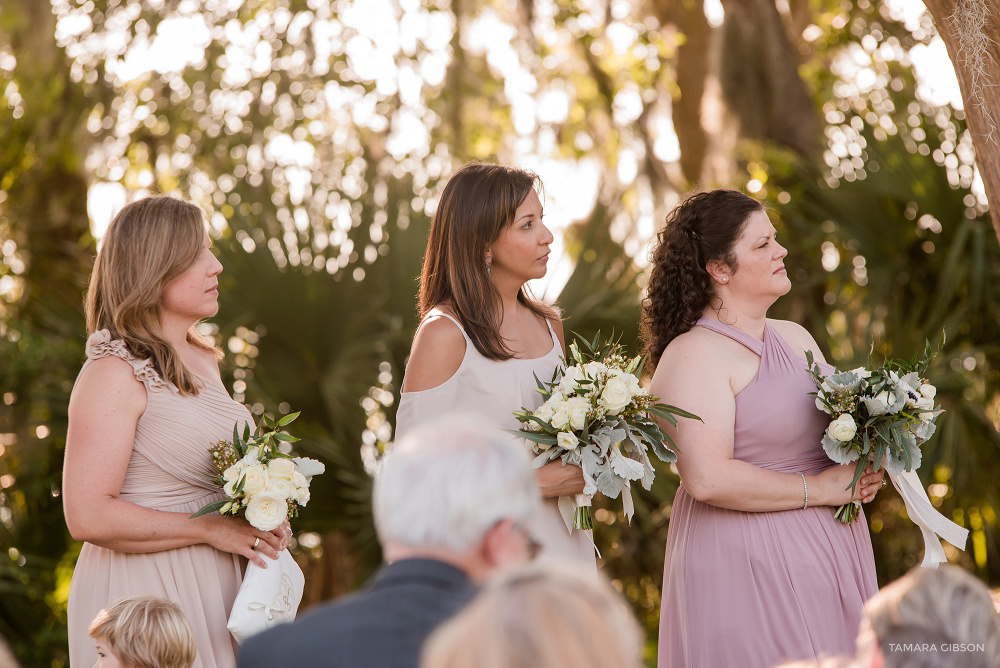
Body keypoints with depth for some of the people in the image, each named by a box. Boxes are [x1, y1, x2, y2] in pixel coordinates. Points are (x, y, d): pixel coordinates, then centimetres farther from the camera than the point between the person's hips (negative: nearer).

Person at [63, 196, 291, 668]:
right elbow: (87, 516, -23)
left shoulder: (204, 360, 12)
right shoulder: (113, 373, -15)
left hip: (212, 588, 8)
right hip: (143, 593, -8)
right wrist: (212, 529, -17)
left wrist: (259, 524, 7)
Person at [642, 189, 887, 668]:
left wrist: (863, 471, 3)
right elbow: (708, 479, -23)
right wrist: (819, 488, -16)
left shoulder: (796, 338, 14)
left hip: (828, 555, 8)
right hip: (747, 565, -8)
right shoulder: (692, 355, -12)